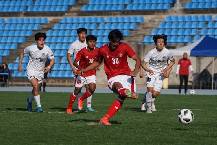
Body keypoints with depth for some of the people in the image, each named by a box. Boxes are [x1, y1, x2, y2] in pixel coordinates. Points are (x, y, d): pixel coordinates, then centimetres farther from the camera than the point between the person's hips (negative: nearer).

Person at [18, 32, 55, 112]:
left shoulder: (47, 49, -13)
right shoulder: (31, 48, -15)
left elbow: (52, 60, -4)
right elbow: (22, 52, 4)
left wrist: (49, 67, -23)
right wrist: (20, 64, 2)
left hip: (40, 71, 3)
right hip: (31, 70, -3)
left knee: (36, 89, 9)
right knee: (35, 86, -21)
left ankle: (29, 100, 42)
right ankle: (39, 106, -15)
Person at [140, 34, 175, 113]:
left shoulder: (167, 52, -9)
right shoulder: (151, 52, -14)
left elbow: (172, 61, 10)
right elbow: (143, 63, -11)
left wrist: (167, 69, -5)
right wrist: (147, 69, -30)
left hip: (160, 74, 2)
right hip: (151, 72, -2)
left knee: (156, 93, -7)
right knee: (150, 89, -22)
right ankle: (149, 107, -2)